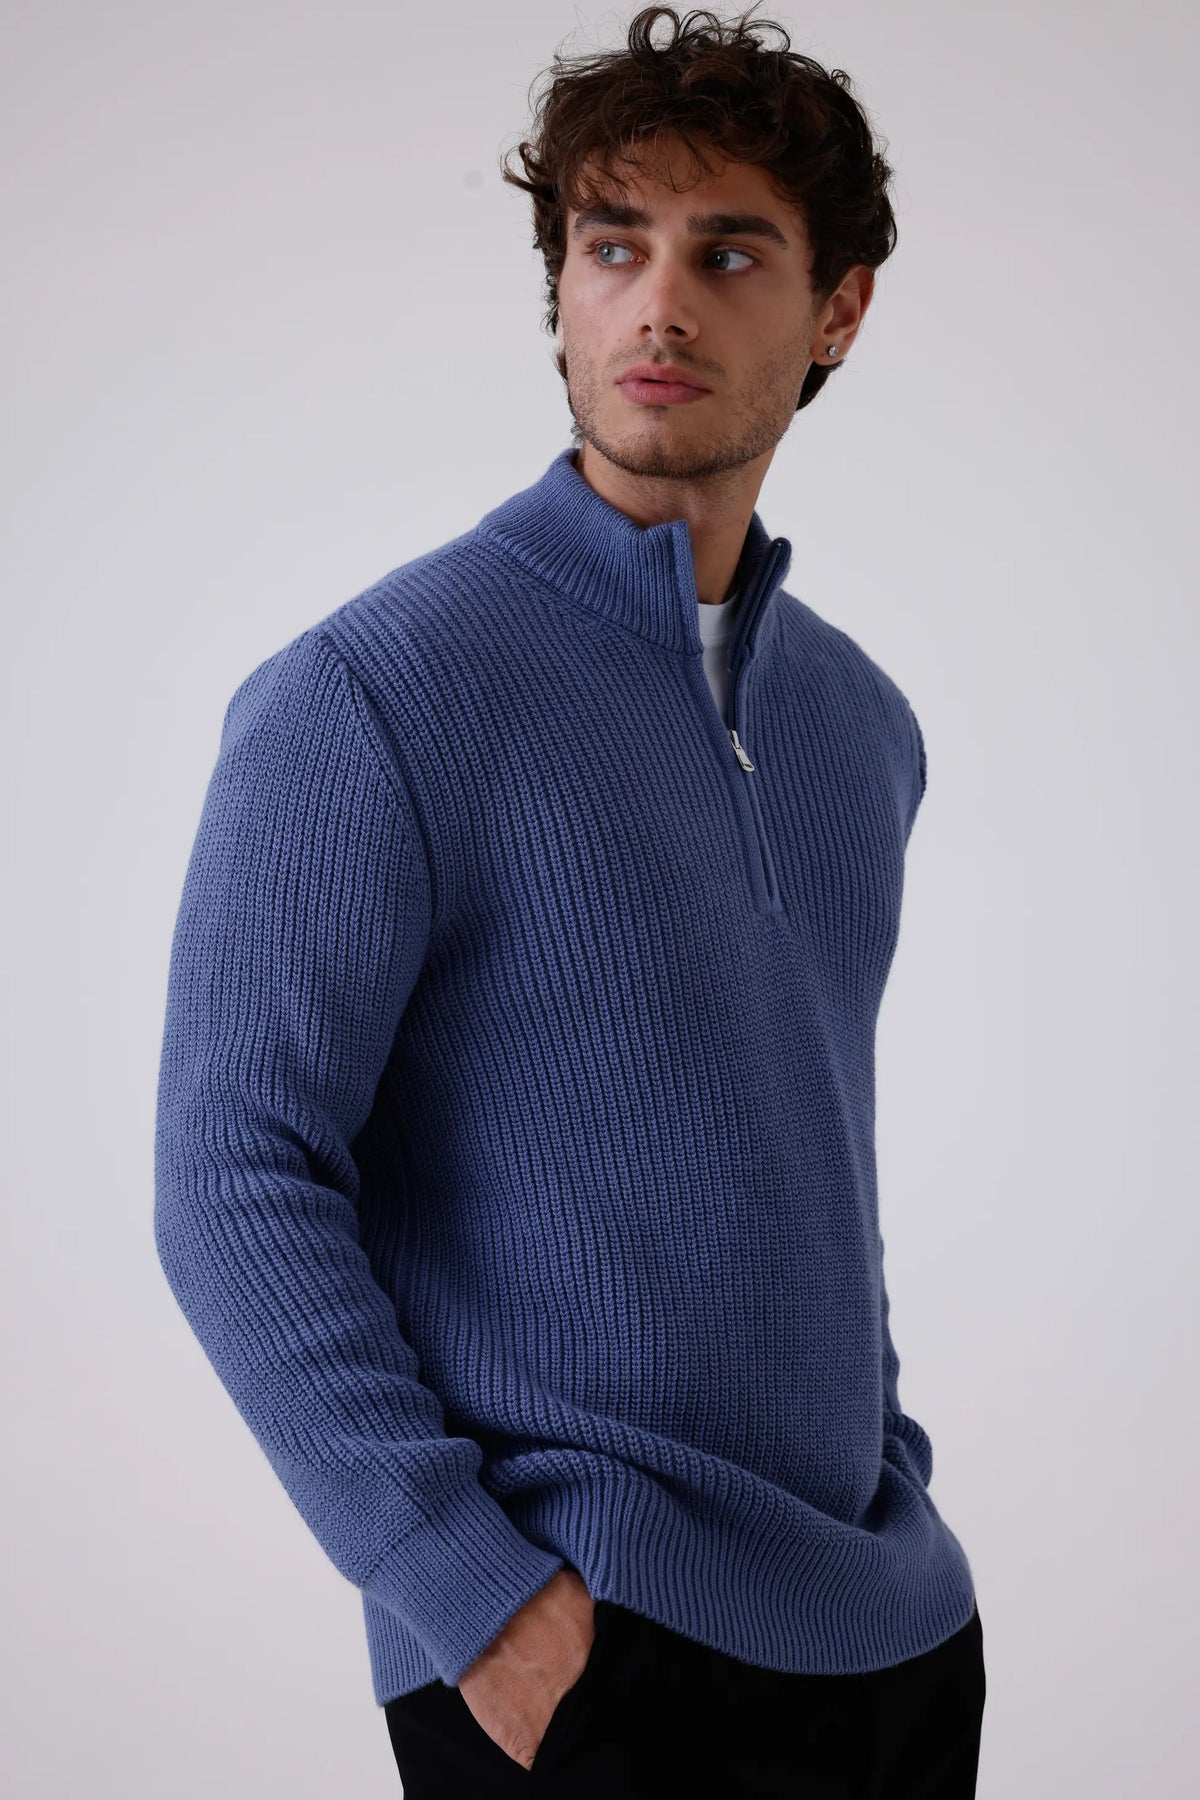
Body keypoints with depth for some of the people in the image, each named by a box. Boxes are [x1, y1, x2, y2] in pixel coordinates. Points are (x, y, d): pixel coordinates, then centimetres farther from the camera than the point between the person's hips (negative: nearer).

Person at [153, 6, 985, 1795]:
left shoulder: (861, 720, 9)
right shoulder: (366, 698, -13)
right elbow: (234, 1183, -17)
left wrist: (891, 1486, 12)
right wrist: (479, 1600, -19)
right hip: (588, 1649, -6)